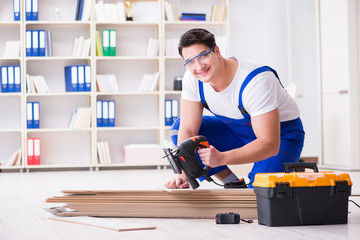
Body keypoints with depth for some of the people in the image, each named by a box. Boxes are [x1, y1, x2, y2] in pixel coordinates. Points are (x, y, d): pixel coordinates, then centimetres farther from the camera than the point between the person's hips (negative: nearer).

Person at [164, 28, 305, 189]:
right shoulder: (191, 79, -16)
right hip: (238, 130, 6)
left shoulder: (256, 81, -34)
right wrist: (184, 175, -31)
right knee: (178, 129, -11)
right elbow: (188, 130, -15)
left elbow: (270, 144, -37)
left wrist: (222, 158, -50)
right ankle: (234, 183, -4)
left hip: (280, 134, -6)